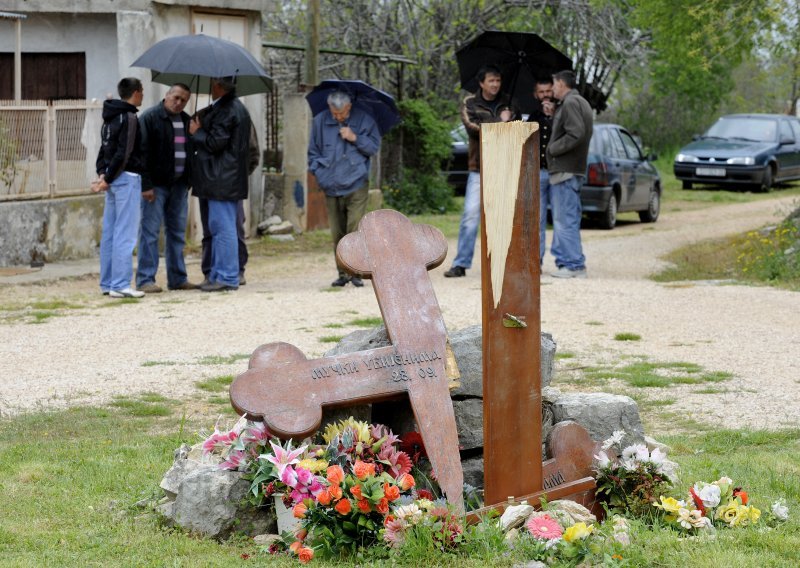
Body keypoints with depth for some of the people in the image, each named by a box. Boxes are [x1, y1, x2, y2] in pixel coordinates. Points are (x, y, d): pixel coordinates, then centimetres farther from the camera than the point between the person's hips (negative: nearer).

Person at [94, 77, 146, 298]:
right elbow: (123, 154, -17)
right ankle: (120, 284, -8)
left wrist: (102, 174, 4)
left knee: (109, 232, 11)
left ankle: (107, 283, 15)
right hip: (127, 178, -9)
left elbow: (104, 148, 14)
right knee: (125, 234, -7)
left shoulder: (110, 118, 15)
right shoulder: (129, 118, -12)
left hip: (113, 179, 9)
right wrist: (107, 179, -12)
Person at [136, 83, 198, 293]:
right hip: (156, 185, -7)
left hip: (179, 184, 7)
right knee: (150, 231, -5)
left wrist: (188, 181, 11)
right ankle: (145, 280, -3)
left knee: (177, 232, 10)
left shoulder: (186, 121, 14)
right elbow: (142, 152, -13)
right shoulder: (150, 118, -8)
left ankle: (178, 278, 16)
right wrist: (146, 185, -18)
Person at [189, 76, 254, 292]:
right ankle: (218, 275, 18)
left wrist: (197, 132, -4)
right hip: (230, 178, 11)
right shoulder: (238, 108, 18)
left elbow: (216, 143, -19)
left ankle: (228, 278, -6)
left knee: (223, 227, -8)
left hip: (222, 179, -11)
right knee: (220, 228, 14)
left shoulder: (224, 111, -16)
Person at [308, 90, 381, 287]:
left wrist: (355, 138, -13)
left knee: (355, 230, -13)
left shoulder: (364, 120, 1)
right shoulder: (320, 121, 6)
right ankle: (343, 273, 15)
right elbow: (313, 152, 13)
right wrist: (319, 174, 1)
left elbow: (374, 146, 1)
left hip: (356, 186, -3)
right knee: (337, 233, 6)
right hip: (331, 188, 3)